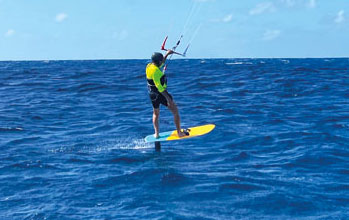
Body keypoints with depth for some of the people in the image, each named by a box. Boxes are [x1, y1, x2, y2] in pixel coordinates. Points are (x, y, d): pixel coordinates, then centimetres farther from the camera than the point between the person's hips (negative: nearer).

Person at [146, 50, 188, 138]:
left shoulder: (149, 66, 2)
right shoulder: (155, 71, -25)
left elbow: (160, 64, 24)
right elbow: (159, 86, -28)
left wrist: (167, 54, 24)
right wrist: (168, 98, -29)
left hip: (152, 94, 9)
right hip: (161, 94, -9)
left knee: (156, 113, 24)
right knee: (175, 111, 3)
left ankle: (156, 133, 18)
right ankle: (179, 132, 6)